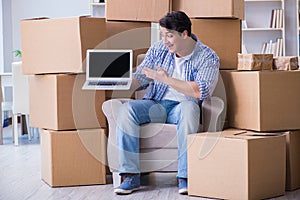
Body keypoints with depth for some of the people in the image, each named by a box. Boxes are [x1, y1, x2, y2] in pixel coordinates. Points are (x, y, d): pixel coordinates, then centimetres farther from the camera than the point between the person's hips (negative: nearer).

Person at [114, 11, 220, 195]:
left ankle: (185, 177, -35)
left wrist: (166, 79, -22)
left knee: (189, 107, -39)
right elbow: (139, 80, 9)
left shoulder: (208, 57, -5)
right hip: (156, 105, 4)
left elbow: (200, 91, -19)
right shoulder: (158, 50, 8)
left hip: (183, 106, -3)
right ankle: (131, 176, -24)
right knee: (126, 110, -25)